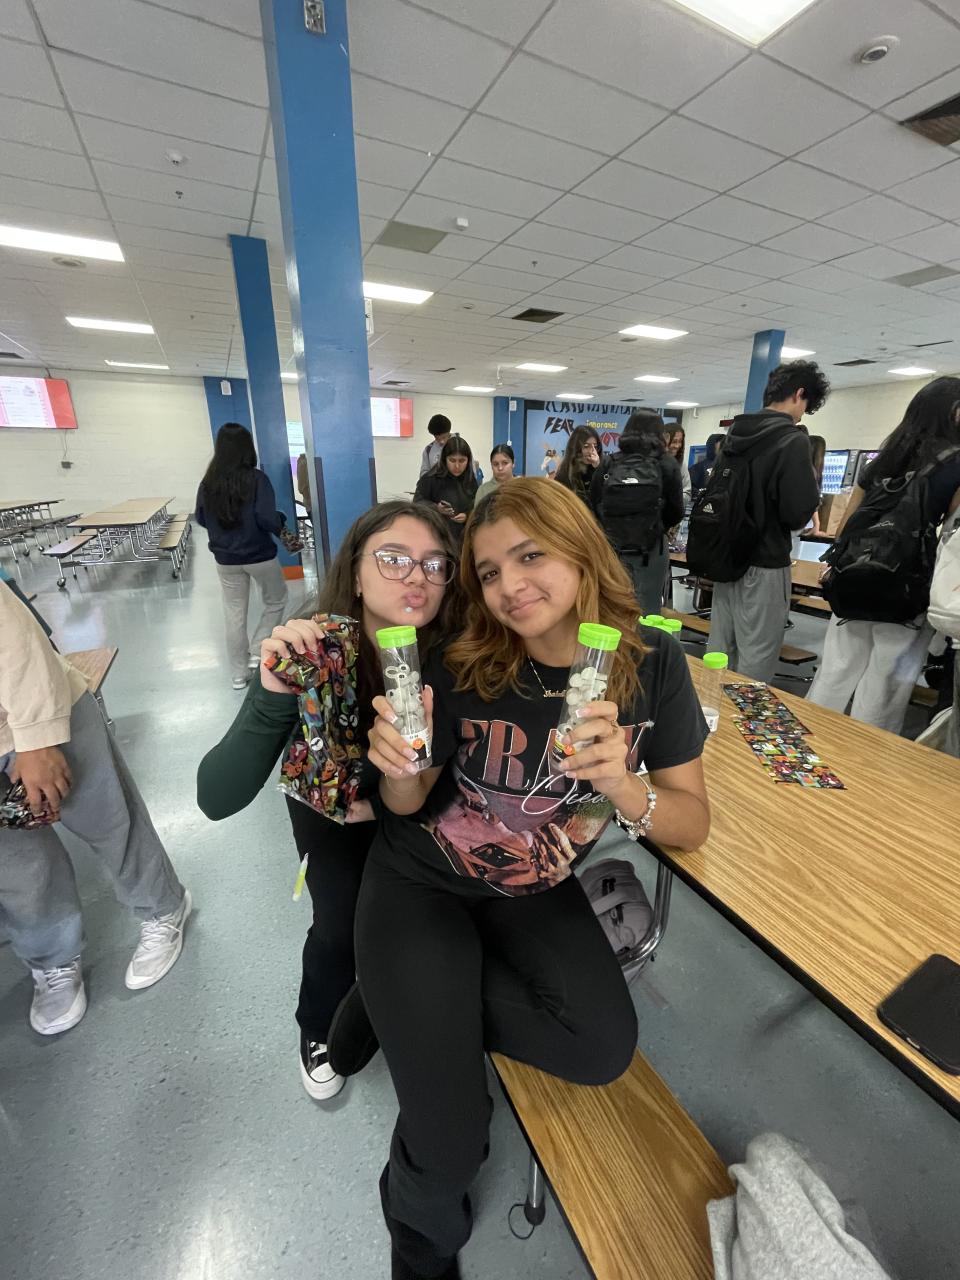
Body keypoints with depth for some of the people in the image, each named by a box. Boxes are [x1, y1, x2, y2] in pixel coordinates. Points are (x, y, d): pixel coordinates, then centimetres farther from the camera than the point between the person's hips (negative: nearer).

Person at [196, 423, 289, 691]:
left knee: (234, 615, 13)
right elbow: (267, 519, -23)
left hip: (225, 560, 4)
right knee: (276, 601, 21)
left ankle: (239, 674, 22)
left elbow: (201, 519, 9)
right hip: (260, 556, -4)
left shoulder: (208, 482, -1)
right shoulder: (256, 478, -15)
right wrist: (281, 519, -2)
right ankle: (256, 653, 15)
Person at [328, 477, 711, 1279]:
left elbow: (693, 824, -10)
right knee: (452, 1137, -6)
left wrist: (621, 787, -30)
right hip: (420, 883, -2)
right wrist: (399, 769, -30)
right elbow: (408, 805, -7)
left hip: (534, 891, 3)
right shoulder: (464, 668, -21)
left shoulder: (653, 664, -15)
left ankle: (410, 1004, 10)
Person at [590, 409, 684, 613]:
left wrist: (613, 528, 12)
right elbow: (676, 512, -3)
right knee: (648, 609, 7)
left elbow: (594, 506, -1)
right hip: (651, 549, -2)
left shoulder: (608, 464, 0)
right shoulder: (667, 464, -3)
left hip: (614, 546, 2)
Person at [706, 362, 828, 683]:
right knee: (755, 662, 2)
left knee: (719, 652, 15)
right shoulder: (793, 440, -13)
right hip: (765, 566, -7)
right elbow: (797, 514, -17)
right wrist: (813, 485, 1)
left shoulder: (734, 434, 10)